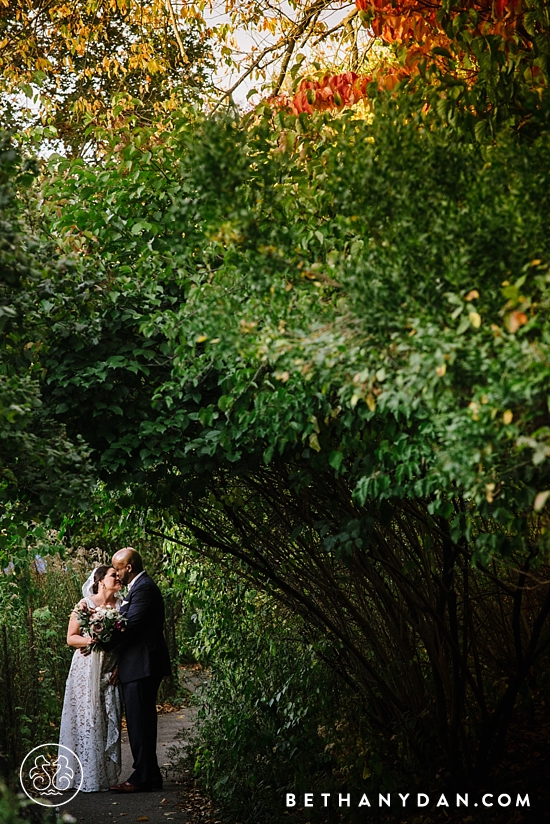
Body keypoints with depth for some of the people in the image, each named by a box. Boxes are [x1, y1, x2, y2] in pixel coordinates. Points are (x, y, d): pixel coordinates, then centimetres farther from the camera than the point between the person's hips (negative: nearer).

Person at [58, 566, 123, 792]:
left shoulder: (120, 604, 8)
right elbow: (71, 638, 0)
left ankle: (106, 776, 7)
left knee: (109, 720, 0)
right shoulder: (85, 604, -1)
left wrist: (119, 665, -2)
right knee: (87, 719, -5)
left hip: (111, 671, 3)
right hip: (87, 669, -3)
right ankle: (86, 778, 1)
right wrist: (89, 640, -18)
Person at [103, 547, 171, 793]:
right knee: (142, 722, 14)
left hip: (141, 665, -11)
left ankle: (143, 778, 0)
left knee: (139, 722, -6)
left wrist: (100, 643, -11)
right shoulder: (139, 587, 18)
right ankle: (149, 775, 20)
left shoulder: (143, 588, -15)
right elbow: (128, 623, 17)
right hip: (139, 665, 11)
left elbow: (129, 626, -20)